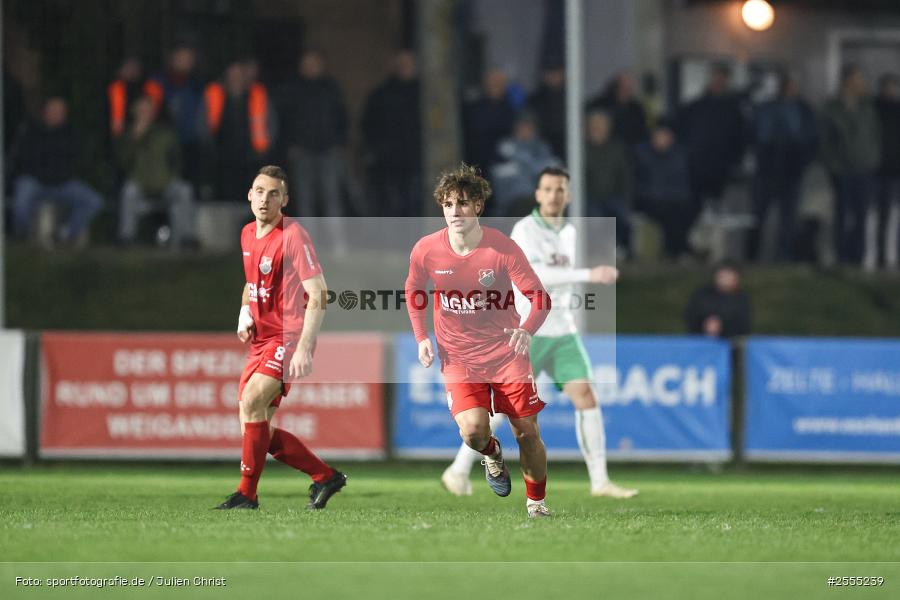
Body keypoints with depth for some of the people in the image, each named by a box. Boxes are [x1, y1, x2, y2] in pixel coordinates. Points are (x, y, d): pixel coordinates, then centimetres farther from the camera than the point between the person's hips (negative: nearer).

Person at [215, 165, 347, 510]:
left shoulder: (292, 236, -13)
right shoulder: (248, 235, 11)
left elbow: (318, 295, -18)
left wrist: (304, 348, -25)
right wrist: (244, 314, 7)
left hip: (289, 338, -9)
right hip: (260, 341, 9)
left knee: (251, 401, -27)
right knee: (259, 434, 4)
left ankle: (247, 493, -20)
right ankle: (325, 477, 19)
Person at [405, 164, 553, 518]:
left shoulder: (502, 248, -16)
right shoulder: (426, 251, -9)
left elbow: (540, 298, -13)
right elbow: (413, 292, 12)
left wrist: (527, 330, -33)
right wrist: (421, 337, 1)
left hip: (506, 352, 0)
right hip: (458, 356, 1)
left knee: (527, 432, 0)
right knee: (473, 431, -20)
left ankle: (536, 502, 24)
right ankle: (491, 455, 18)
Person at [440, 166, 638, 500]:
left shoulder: (569, 233, 12)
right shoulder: (525, 230, -11)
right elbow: (535, 274, -27)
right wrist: (589, 275, -32)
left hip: (562, 331, 6)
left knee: (586, 397, -6)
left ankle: (600, 482, -4)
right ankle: (459, 472, 8)